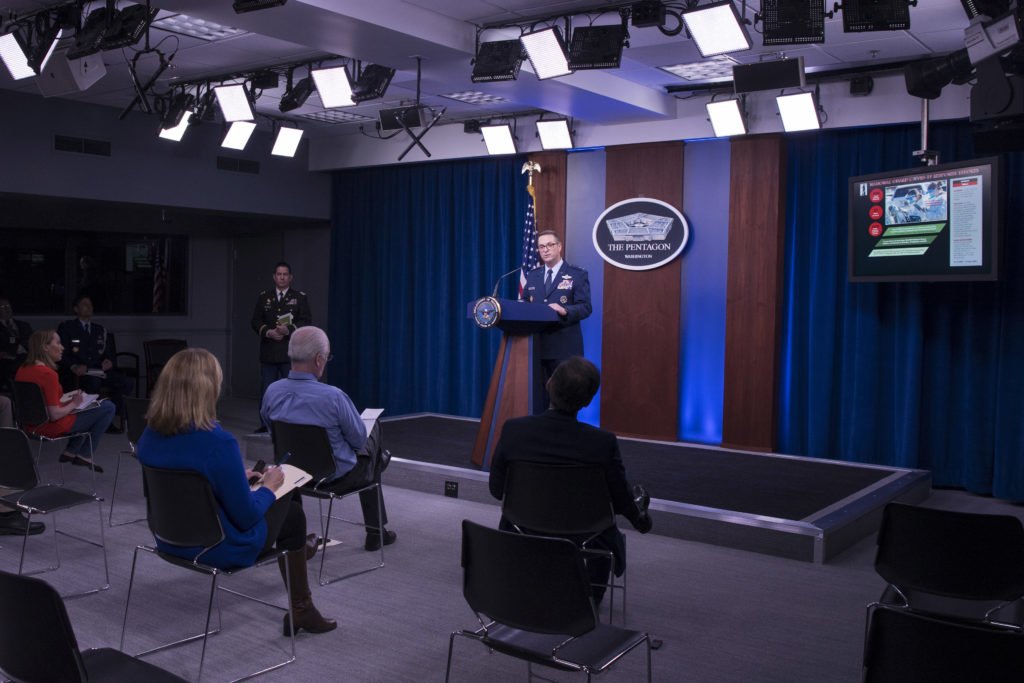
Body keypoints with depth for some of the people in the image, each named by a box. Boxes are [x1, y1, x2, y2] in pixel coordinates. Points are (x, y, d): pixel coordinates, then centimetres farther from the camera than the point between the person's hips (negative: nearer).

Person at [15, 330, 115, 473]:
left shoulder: (22, 370, 0)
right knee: (108, 408, 1)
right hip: (53, 428, -9)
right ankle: (85, 455, 8)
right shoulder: (48, 374, -26)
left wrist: (64, 398, 10)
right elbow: (55, 415, -26)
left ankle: (71, 451, 21)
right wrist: (73, 404, -9)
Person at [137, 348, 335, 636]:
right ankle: (300, 610, 29)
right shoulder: (218, 442, -31)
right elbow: (247, 517, -22)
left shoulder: (150, 435, -9)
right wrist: (269, 486, -4)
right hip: (220, 548, -7)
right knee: (291, 511, 19)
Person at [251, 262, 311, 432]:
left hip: (290, 353, -2)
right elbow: (256, 321, 7)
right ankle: (265, 424, 14)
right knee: (266, 391, 6)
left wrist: (289, 330, -18)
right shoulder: (263, 297, 11)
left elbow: (307, 322, -3)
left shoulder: (300, 297, 4)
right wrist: (268, 332, -11)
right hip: (268, 352, 2)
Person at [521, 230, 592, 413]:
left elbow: (585, 307, -8)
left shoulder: (577, 275, 0)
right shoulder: (532, 275, 16)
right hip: (536, 345, 5)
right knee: (536, 396, 6)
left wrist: (564, 311, -25)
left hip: (564, 347, -4)